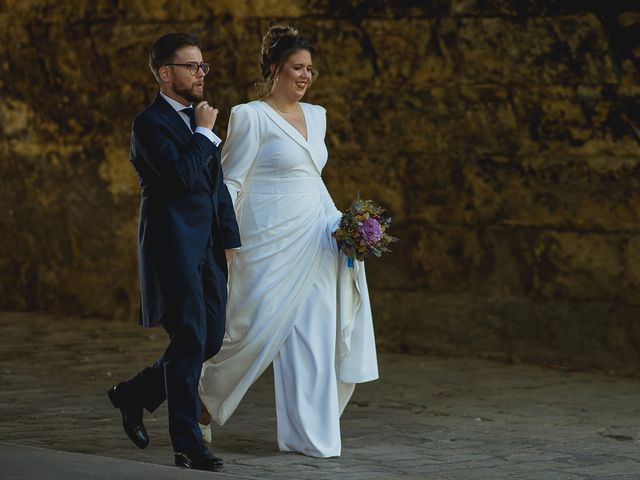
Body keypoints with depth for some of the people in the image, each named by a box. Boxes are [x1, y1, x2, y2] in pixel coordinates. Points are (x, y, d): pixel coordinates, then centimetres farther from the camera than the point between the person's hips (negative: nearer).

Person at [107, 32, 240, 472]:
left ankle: (134, 395, 27)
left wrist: (231, 241, 14)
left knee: (211, 339, 9)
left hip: (208, 249, 8)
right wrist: (204, 132, -11)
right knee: (189, 343, -8)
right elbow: (184, 175, -23)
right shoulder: (150, 123, -9)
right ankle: (188, 444, -3)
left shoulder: (198, 120, 17)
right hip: (174, 249, -8)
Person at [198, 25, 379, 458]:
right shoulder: (251, 117, -8)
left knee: (314, 336, 3)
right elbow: (230, 183, -8)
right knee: (257, 329, -4)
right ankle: (202, 395, 22)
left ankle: (308, 432, 9)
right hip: (271, 244, -7)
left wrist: (339, 225, 12)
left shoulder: (315, 116, 13)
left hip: (313, 243, 7)